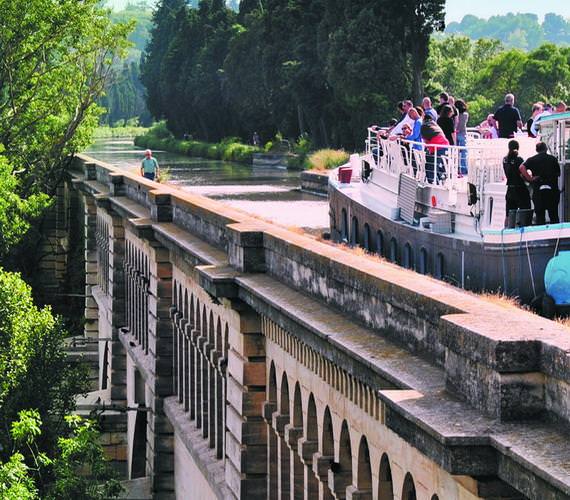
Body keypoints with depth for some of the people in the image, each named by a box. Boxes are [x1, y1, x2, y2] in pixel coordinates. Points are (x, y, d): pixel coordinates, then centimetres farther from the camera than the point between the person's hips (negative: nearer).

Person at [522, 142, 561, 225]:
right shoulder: (553, 159, 8)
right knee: (554, 215, 8)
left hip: (538, 190, -1)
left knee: (540, 216, 3)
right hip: (552, 189, 1)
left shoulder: (532, 160, 5)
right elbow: (558, 173, 13)